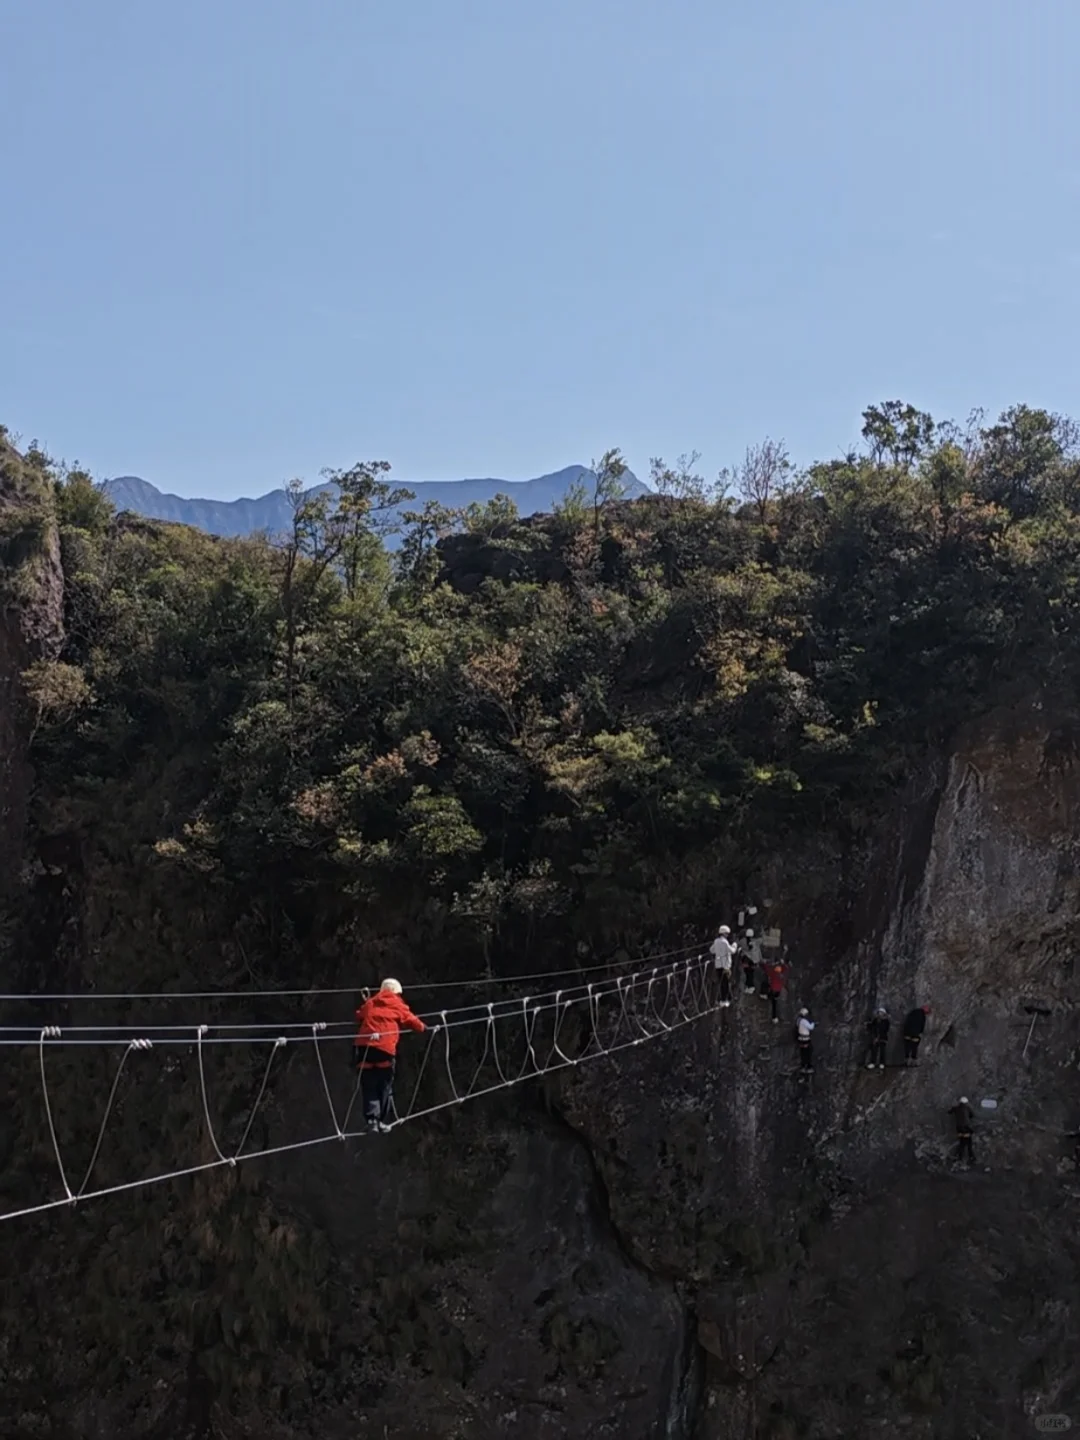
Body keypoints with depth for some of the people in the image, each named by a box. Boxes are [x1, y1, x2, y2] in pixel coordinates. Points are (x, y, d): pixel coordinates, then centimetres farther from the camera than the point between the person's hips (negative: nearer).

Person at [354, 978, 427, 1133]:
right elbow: (411, 1020, 14)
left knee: (369, 1087, 6)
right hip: (385, 1047, -2)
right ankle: (383, 1121, 10)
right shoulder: (397, 1005, 13)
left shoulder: (370, 1003, 20)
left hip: (364, 1046, 2)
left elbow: (359, 1017, 27)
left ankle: (371, 1118, -8)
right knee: (385, 1088, 10)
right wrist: (424, 1027, 31)